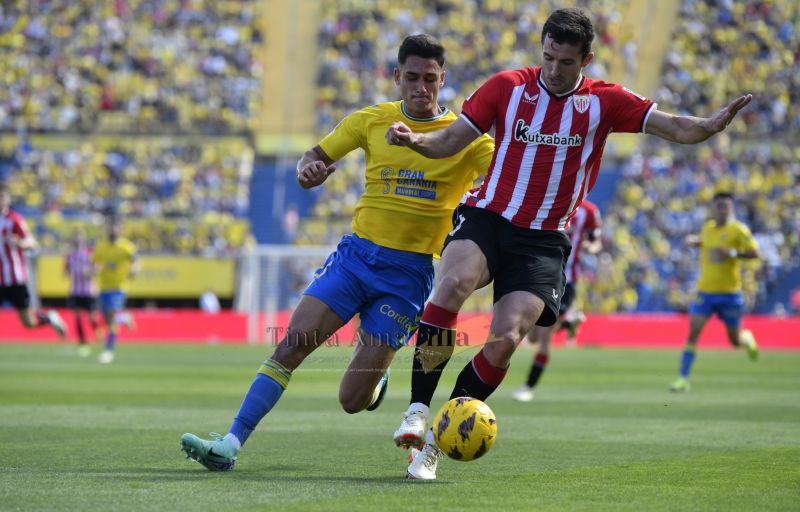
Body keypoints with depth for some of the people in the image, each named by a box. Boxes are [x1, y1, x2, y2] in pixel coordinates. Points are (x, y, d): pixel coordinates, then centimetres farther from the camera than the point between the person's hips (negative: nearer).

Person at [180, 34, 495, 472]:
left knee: (352, 401, -5)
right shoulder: (371, 121, 6)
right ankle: (229, 446, -15)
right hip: (357, 253, 2)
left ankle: (376, 376, 32)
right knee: (292, 344, -17)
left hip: (409, 273, -2)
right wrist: (308, 170, -11)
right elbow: (316, 158, 14)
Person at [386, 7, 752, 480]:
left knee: (505, 341, -16)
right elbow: (449, 142, 4)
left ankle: (437, 441, 0)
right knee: (453, 283, -32)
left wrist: (714, 124, -25)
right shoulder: (508, 87, 3)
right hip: (486, 218, 0)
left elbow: (677, 128, -4)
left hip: (543, 241, 0)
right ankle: (418, 410, -27)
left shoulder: (604, 102, 2)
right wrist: (414, 139, -17)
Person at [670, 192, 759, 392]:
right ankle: (683, 379, -12)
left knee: (735, 341, 9)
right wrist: (694, 241, 7)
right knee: (693, 332, -13)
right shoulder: (707, 227, 6)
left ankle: (747, 338, 47)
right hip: (705, 291, 3)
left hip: (729, 293, -3)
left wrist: (732, 253, -27)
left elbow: (754, 253, -15)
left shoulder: (738, 229, -10)